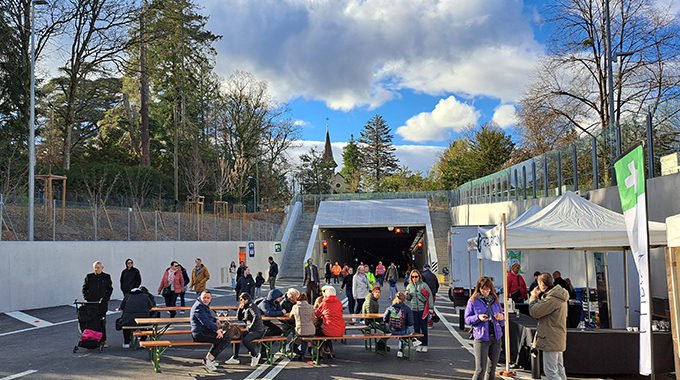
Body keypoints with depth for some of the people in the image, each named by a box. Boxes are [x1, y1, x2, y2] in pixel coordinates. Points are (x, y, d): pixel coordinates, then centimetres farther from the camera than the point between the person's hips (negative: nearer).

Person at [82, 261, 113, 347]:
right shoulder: (89, 276, 7)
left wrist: (106, 298, 1)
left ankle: (103, 340, 6)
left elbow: (110, 289, 11)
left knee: (102, 322, 0)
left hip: (102, 303, 0)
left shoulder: (106, 277, 7)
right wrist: (86, 298, 2)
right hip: (91, 302, 1)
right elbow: (84, 288, 12)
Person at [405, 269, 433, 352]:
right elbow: (409, 299, 17)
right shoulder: (409, 286, 9)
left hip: (423, 309, -3)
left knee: (424, 328, 0)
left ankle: (425, 345, 10)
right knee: (416, 328, 6)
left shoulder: (424, 285, -3)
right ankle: (418, 344, 16)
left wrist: (430, 307, -7)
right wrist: (407, 295, -7)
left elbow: (430, 296, -2)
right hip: (414, 309, 3)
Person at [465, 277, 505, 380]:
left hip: (496, 337, 5)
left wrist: (501, 318, -7)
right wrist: (478, 317, -19)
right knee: (480, 370, -9)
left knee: (492, 369, 12)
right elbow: (467, 319, -1)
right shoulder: (473, 301, -2)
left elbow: (502, 320, 17)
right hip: (481, 338, -4)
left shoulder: (495, 300, 10)